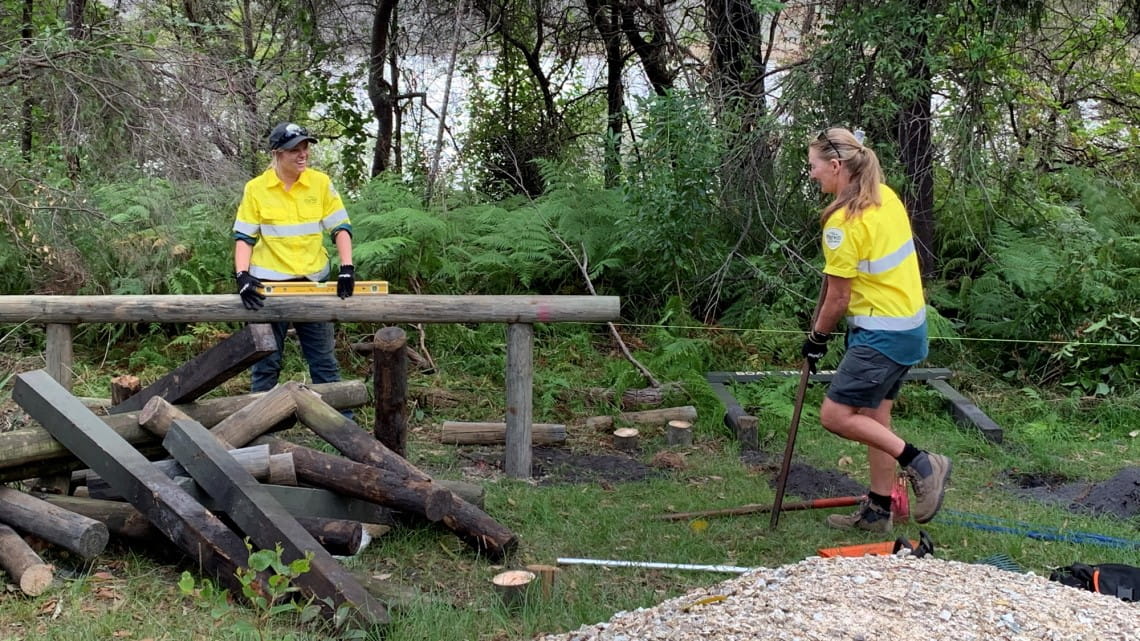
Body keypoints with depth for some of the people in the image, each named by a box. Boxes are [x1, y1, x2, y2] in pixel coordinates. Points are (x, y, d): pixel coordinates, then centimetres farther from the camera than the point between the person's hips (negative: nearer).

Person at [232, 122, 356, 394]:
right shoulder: (255, 189, -5)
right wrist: (242, 275, -16)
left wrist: (347, 268, -11)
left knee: (324, 360, 9)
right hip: (269, 284, -1)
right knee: (266, 362, 7)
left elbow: (341, 227, 1)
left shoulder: (321, 183, -2)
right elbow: (244, 237, -2)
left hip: (313, 281, 1)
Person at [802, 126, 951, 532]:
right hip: (908, 324, 10)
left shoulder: (844, 221, -20)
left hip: (882, 335, -10)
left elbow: (838, 297, -15)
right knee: (874, 417, 15)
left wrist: (817, 338, 0)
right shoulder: (885, 197, 7)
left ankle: (920, 464, -3)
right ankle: (877, 511, 24)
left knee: (835, 415, -6)